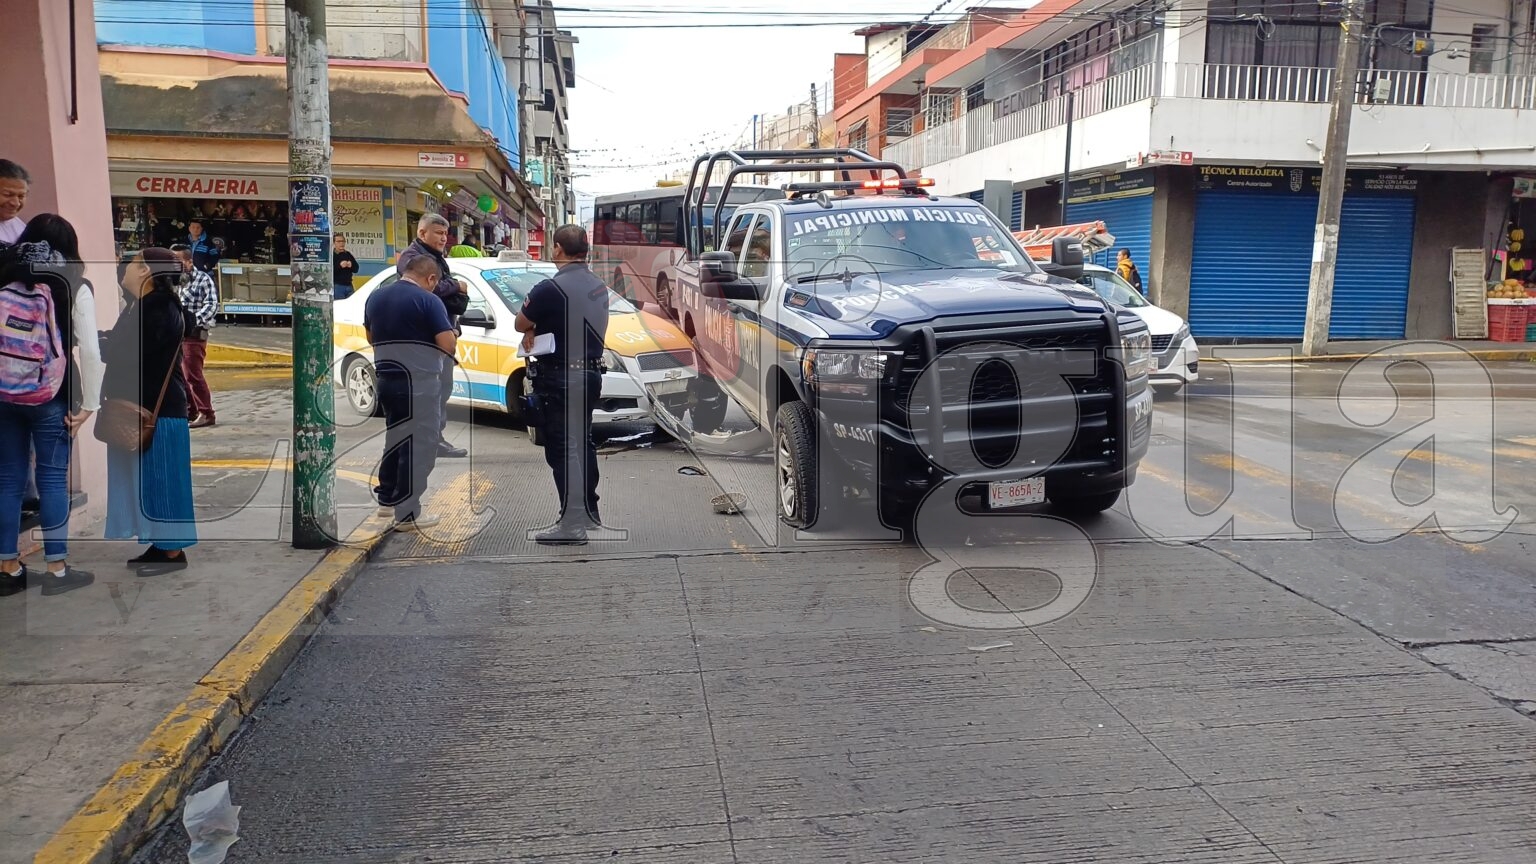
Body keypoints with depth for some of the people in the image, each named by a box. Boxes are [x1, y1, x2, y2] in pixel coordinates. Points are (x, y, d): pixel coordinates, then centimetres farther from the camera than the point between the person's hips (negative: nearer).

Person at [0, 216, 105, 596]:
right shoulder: (74, 285, -4)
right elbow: (89, 350, -11)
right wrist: (88, 403, -4)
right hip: (51, 394, -3)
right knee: (52, 479, 3)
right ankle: (56, 569, 7)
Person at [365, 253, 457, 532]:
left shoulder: (375, 297, 9)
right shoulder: (428, 300, -14)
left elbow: (371, 337, 21)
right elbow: (448, 345, -18)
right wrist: (452, 339, 3)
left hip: (385, 378, 8)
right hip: (419, 383, -7)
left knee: (395, 436, 22)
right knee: (418, 444, -1)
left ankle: (387, 499, 31)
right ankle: (408, 513, 1)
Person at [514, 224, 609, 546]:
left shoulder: (551, 288, -18)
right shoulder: (599, 287, 8)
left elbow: (521, 323, -7)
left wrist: (532, 330, 13)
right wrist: (539, 330, 0)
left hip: (560, 378, -8)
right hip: (590, 372, 8)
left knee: (562, 449, -3)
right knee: (583, 443, 19)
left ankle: (572, 523, -3)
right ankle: (589, 511, 29)